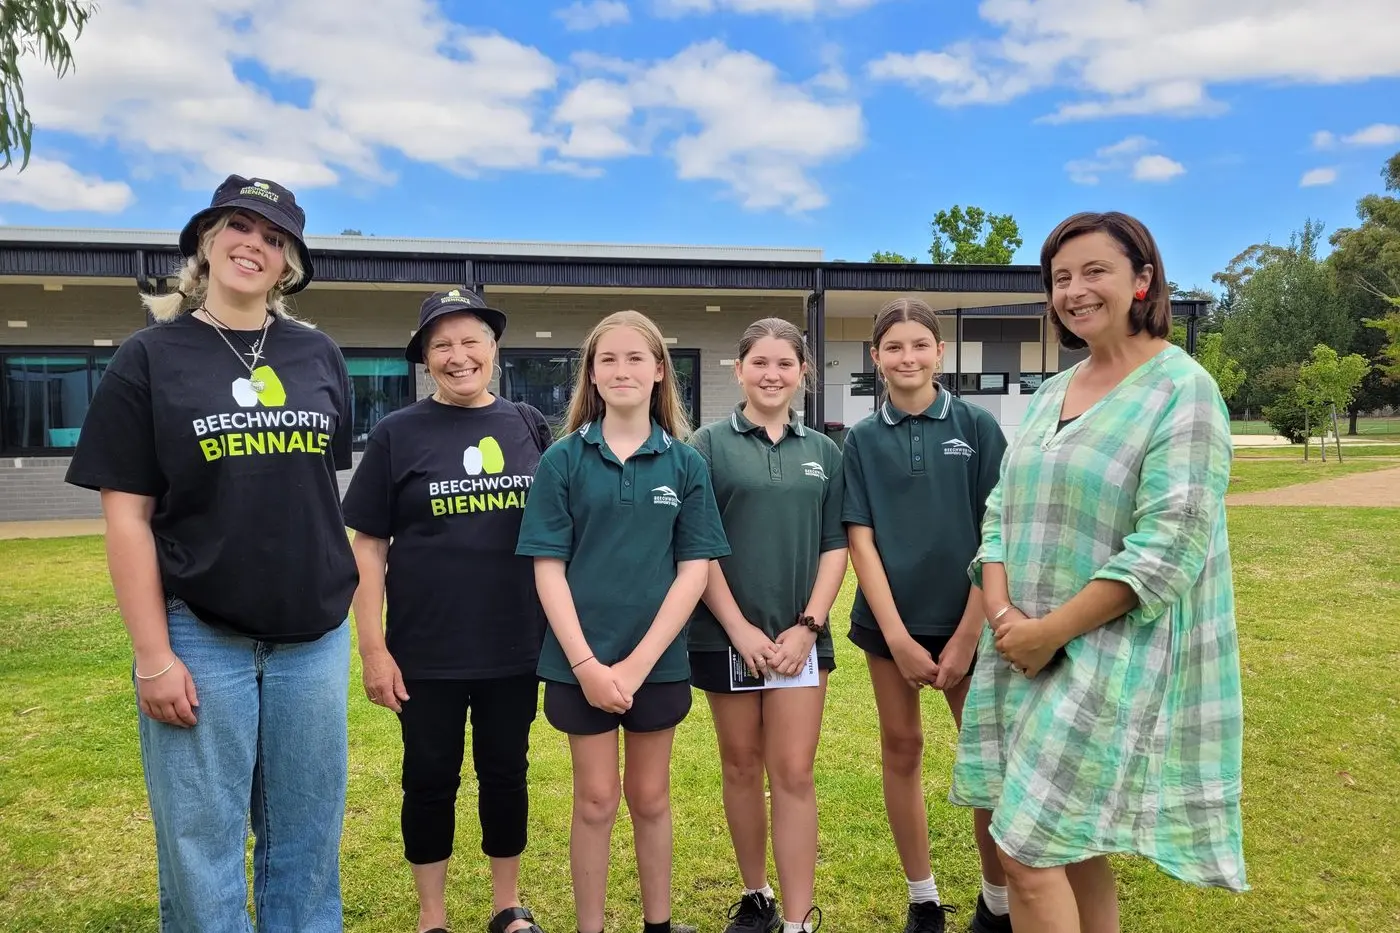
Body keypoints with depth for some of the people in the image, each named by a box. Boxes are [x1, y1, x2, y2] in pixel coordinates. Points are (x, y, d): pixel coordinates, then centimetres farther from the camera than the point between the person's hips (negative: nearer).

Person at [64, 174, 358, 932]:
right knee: (203, 851, 7)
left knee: (307, 842, 13)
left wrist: (354, 604, 10)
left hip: (313, 634, 3)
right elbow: (126, 518, -6)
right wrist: (153, 656, -11)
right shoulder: (149, 357, -2)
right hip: (200, 636, -3)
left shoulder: (318, 356, 7)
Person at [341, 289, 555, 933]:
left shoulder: (528, 426, 3)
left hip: (516, 646, 2)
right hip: (427, 651, -2)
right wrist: (372, 647, -8)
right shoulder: (398, 434, -3)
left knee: (506, 774, 14)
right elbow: (368, 545, -4)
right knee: (431, 780, 11)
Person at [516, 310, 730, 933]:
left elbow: (694, 569, -4)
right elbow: (548, 568, -5)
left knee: (650, 797, 15)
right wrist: (586, 663, -14)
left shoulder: (685, 462, -1)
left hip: (658, 660, 1)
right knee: (596, 801, 10)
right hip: (581, 660, -1)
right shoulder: (564, 459, -3)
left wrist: (638, 663, -12)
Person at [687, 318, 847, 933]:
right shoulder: (710, 445, -1)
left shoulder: (823, 452, 7)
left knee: (794, 774, 1)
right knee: (742, 768, 11)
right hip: (728, 635, -1)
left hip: (799, 637, 1)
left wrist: (808, 626, -6)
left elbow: (835, 547, 6)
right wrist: (739, 628, -11)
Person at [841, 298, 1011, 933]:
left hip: (964, 620, -1)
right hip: (890, 622, 2)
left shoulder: (977, 427, -3)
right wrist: (898, 638, -10)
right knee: (901, 750, 9)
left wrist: (966, 636, -10)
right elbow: (861, 542, -2)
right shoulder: (862, 440, 1)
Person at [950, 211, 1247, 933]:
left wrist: (1051, 630, -18)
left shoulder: (1182, 389, -9)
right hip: (1025, 651, 7)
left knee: (1029, 854, -6)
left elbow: (1170, 542, -18)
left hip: (1114, 652, -7)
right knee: (1073, 849, 15)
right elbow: (1002, 510, 10)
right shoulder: (1053, 392, 13)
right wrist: (1002, 614, -7)